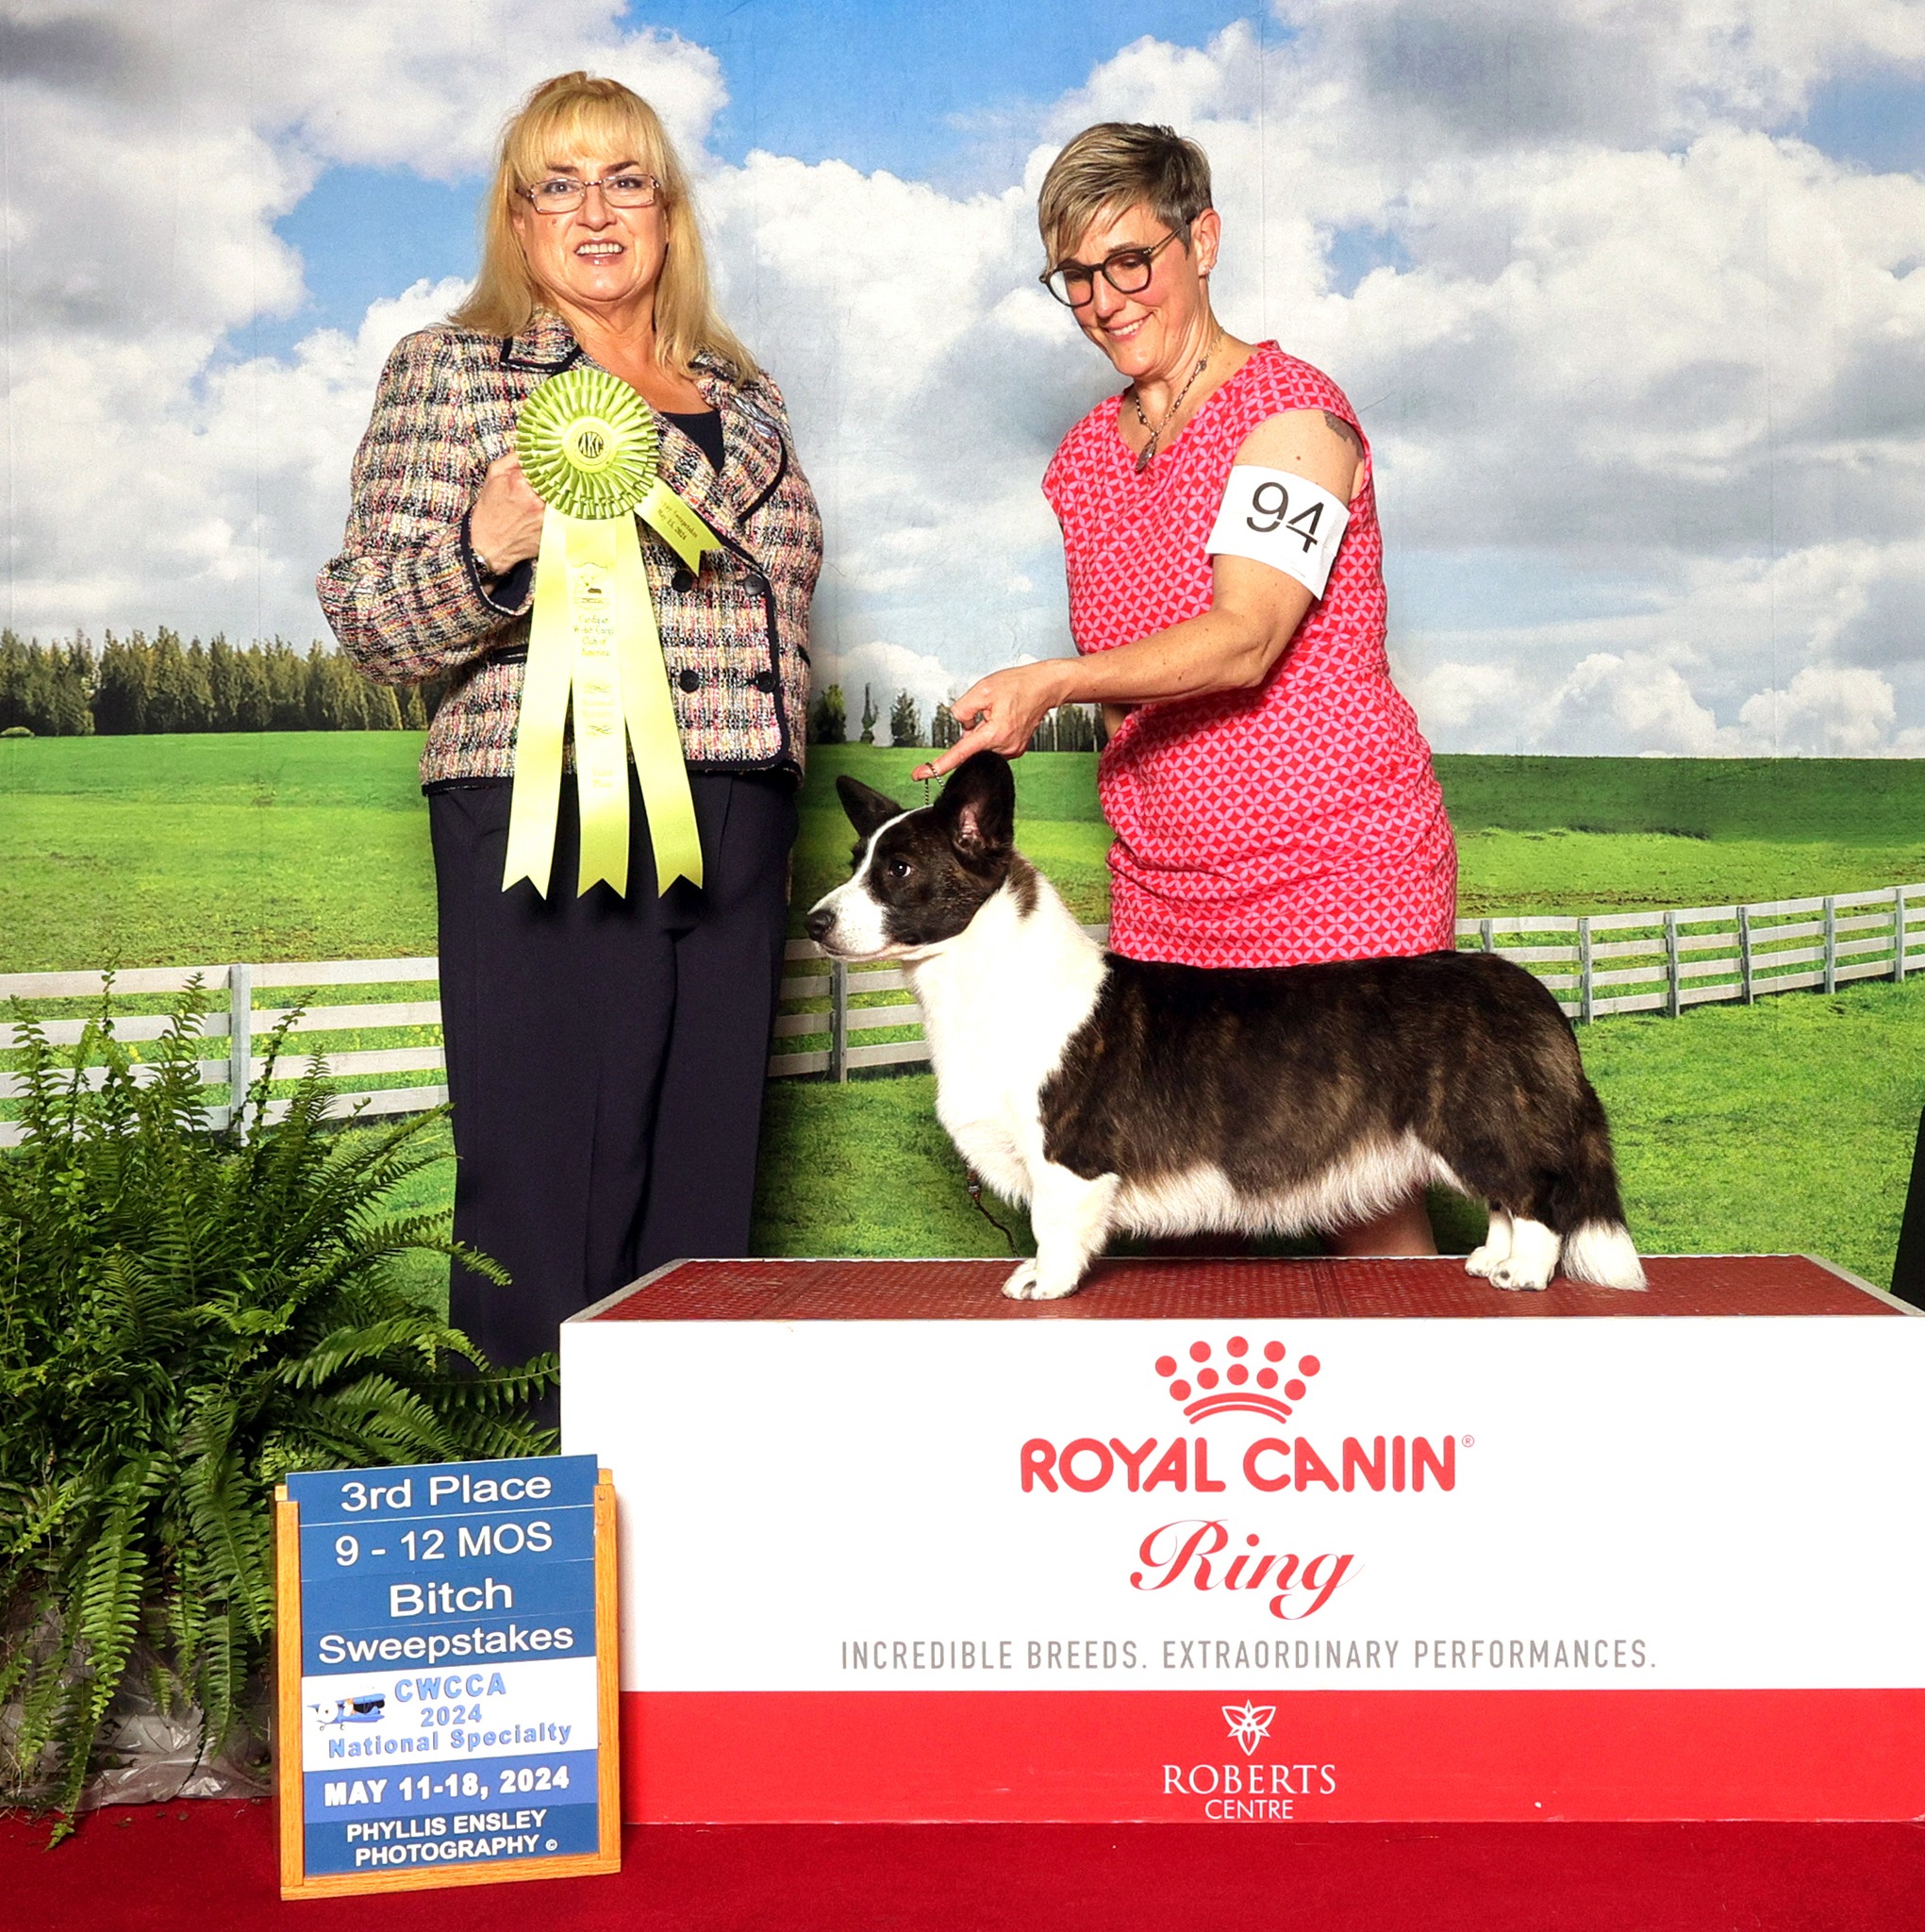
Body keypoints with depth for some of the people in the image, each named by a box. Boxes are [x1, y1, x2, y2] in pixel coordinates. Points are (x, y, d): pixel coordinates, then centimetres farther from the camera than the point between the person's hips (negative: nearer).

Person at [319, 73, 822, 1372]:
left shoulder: (744, 395, 19)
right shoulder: (451, 372, 5)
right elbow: (372, 626, 0)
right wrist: (485, 550, -20)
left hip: (735, 825, 5)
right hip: (545, 816, -5)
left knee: (707, 1178, 6)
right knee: (550, 1181, -7)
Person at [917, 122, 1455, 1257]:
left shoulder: (1291, 412, -8)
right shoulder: (1084, 460, 15)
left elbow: (1244, 640, -21)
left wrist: (1054, 681, -32)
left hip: (1338, 872, -6)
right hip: (1164, 887, 6)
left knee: (1369, 1208, -6)